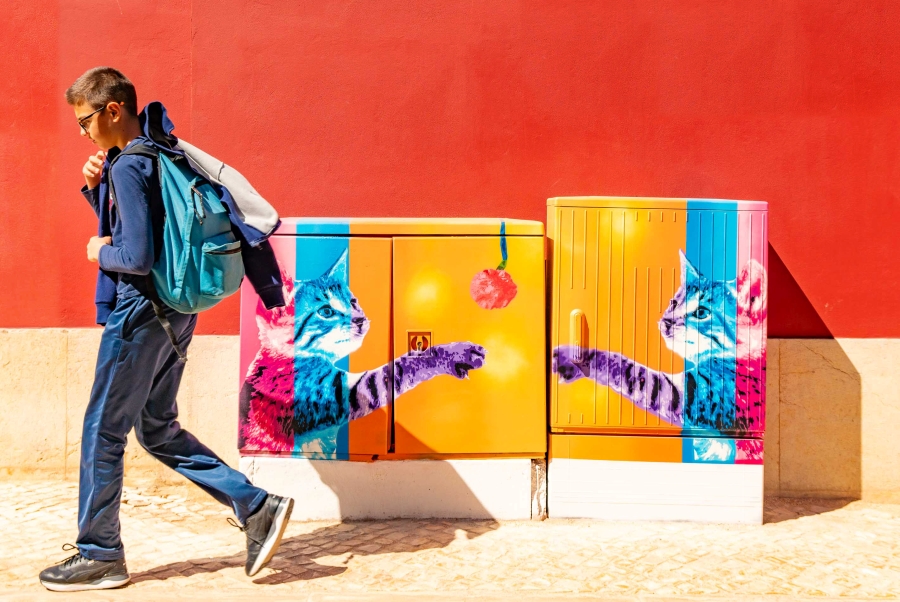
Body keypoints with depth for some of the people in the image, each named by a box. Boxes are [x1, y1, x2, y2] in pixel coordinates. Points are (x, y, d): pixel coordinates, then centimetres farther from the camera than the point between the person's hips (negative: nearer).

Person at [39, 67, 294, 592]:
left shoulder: (129, 167, -17)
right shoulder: (156, 157, 13)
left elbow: (138, 256, -24)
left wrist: (100, 252, -5)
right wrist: (95, 188, 8)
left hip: (140, 312, -10)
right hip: (170, 313, 10)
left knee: (103, 430, 3)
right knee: (159, 431, 15)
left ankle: (99, 555, 16)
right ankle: (257, 507, 11)